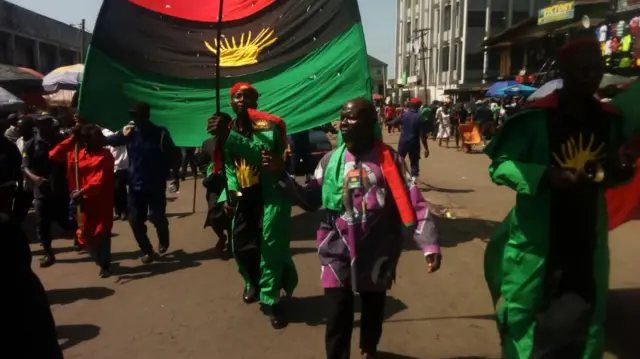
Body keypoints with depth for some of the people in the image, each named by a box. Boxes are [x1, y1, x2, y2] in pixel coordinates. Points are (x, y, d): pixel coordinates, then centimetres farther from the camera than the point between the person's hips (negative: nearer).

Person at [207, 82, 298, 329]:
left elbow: (261, 152, -32)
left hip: (270, 194, -6)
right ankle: (253, 282, 39)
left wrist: (229, 136, -40)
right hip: (244, 196, 6)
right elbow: (229, 166, 14)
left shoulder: (268, 125, -11)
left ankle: (270, 299, 11)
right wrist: (229, 194, 0)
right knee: (241, 245, 10)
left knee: (270, 247, -4)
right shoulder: (230, 129, 9)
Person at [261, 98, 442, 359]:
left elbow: (412, 204, -10)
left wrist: (429, 244, -20)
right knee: (338, 317, 1)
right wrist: (281, 175, -8)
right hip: (338, 253, 0)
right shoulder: (330, 160, -1)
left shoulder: (389, 159, -8)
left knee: (373, 310, 22)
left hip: (377, 253, 0)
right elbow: (310, 200, 2)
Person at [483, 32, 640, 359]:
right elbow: (499, 166, -12)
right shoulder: (535, 117, -12)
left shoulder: (610, 120, 5)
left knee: (580, 332, 14)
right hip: (536, 244, -4)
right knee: (523, 326, 10)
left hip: (586, 246, 5)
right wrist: (547, 176, -26)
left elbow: (608, 175, 15)